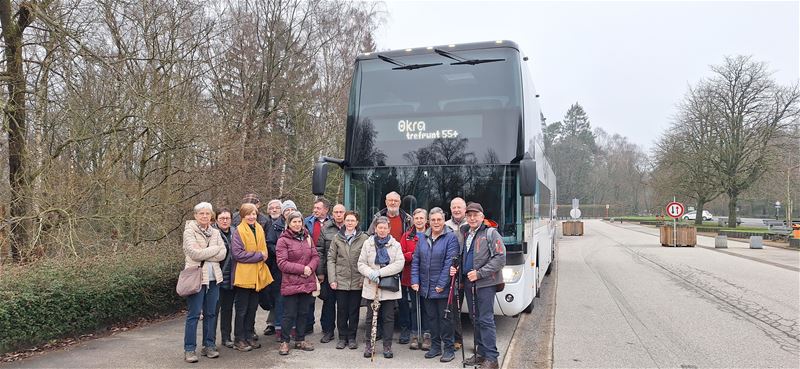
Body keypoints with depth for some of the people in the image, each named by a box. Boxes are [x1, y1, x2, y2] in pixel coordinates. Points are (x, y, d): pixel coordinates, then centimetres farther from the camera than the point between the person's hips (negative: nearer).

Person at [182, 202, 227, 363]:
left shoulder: (215, 232, 11)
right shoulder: (189, 231, -4)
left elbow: (222, 254, 0)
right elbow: (194, 253, -17)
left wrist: (204, 255, -12)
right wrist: (214, 249, -8)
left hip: (213, 278, 5)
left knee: (211, 313, 10)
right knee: (193, 315, -1)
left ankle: (209, 345, 21)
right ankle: (189, 349, 8)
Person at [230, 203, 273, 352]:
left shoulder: (259, 229, 10)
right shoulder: (238, 231, -11)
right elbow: (238, 253, -19)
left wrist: (263, 255, -3)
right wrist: (259, 256, -17)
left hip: (257, 275, 6)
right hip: (243, 275, -6)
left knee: (252, 307, 14)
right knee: (241, 309, 3)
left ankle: (249, 336, 26)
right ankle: (239, 340, 14)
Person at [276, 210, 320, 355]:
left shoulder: (307, 237, 10)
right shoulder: (283, 240, -8)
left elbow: (316, 256, 9)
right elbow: (282, 263, -13)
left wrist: (310, 267, -12)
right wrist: (302, 269, -17)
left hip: (307, 282, 5)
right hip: (291, 283, -5)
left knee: (303, 312, 14)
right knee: (289, 314, 1)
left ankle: (300, 340, 27)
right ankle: (284, 342, 17)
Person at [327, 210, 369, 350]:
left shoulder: (364, 238, -2)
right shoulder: (337, 238, 3)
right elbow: (331, 259, 3)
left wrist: (364, 278, -10)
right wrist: (332, 279, -5)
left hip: (357, 281, -1)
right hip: (341, 280, 1)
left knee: (354, 311, 7)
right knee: (341, 310, 7)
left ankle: (352, 337, 20)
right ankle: (342, 337, 19)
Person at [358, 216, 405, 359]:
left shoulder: (395, 245, 3)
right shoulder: (368, 243, 6)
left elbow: (400, 263, -9)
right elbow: (361, 264, 3)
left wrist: (380, 272, -17)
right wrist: (370, 273, -18)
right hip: (372, 286, 1)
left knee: (389, 317, 5)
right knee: (371, 316, 6)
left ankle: (387, 346, 16)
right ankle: (369, 345, 19)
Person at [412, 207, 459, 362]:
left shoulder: (451, 237, -9)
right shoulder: (423, 238, 8)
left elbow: (449, 262, -15)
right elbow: (415, 261, 8)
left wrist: (441, 284, -18)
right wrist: (415, 281, -1)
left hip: (443, 288, -5)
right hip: (426, 287, 5)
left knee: (445, 318, 4)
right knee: (432, 317, 15)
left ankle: (448, 348, 16)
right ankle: (435, 346, 27)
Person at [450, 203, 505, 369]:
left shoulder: (491, 233, -6)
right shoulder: (464, 233, 14)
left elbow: (500, 258, -13)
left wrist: (479, 273, -16)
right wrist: (453, 268, 4)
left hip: (485, 283, -7)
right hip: (468, 282, 7)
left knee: (486, 319, -6)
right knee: (475, 319, 13)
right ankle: (481, 353, 24)